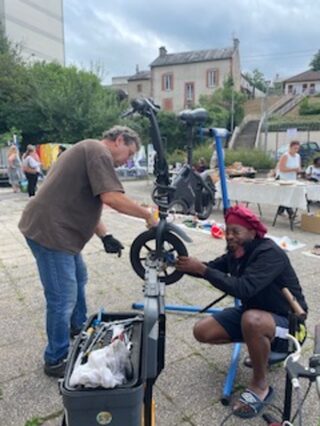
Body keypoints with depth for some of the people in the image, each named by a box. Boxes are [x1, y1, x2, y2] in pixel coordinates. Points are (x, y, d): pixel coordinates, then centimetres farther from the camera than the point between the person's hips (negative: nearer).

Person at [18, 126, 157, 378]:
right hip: (50, 232, -11)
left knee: (78, 280, 25)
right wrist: (147, 215, -12)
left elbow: (88, 204, 19)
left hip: (60, 231, 11)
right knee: (64, 299, -1)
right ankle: (56, 361, 16)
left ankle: (80, 329, 46)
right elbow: (111, 198, -25)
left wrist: (105, 236, 10)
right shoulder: (98, 151, -12)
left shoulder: (88, 151, 20)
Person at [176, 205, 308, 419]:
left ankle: (260, 385, -13)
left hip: (287, 322, -8)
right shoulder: (235, 253, -2)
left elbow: (243, 288, -39)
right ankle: (264, 349, 14)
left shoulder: (270, 253, -27)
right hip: (252, 312, 8)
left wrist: (202, 269, -37)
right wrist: (184, 263, -20)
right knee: (202, 331, -4)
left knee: (252, 320, -41)